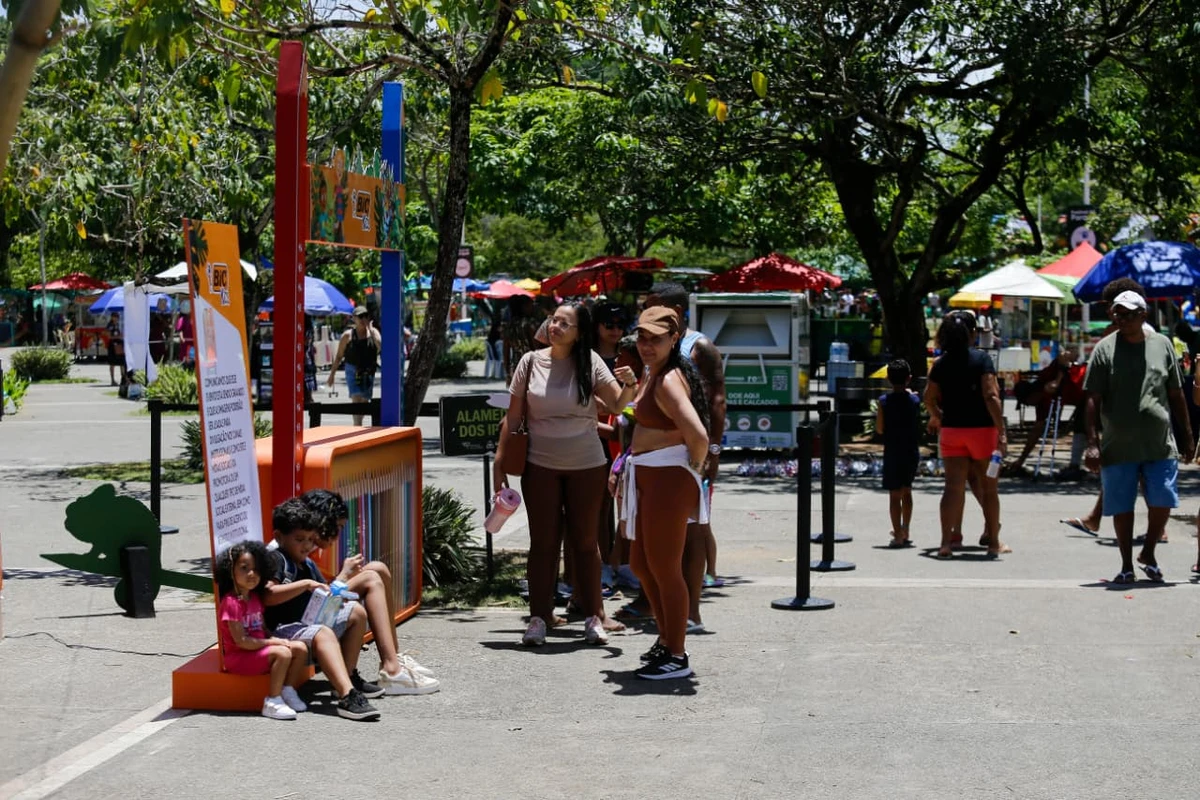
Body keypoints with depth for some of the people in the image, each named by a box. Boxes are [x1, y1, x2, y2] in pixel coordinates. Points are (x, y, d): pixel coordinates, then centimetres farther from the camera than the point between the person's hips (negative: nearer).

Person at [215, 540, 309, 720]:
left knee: (300, 648, -2)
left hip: (259, 649, 9)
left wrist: (275, 639, -7)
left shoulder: (255, 598, 11)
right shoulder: (231, 602, -18)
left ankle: (288, 691, 2)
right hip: (239, 657, -9)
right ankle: (272, 703, -24)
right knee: (282, 653, -29)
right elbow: (240, 641, -21)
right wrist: (271, 642, -17)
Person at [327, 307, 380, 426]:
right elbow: (339, 356, 4)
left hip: (368, 373, 3)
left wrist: (370, 329, -13)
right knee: (356, 399, -16)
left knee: (365, 401, 10)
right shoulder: (348, 335, -1)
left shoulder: (373, 332, 4)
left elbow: (380, 345, -16)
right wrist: (332, 374, 3)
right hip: (353, 371, -3)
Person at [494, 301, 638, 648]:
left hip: (586, 466, 0)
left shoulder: (590, 363, -3)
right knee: (543, 542, 4)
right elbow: (514, 415, 3)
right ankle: (538, 618, 8)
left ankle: (593, 617, 14)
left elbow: (618, 403, -8)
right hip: (541, 466, 0)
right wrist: (500, 459, -1)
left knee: (585, 541, 7)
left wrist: (628, 385, -29)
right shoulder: (531, 361, -1)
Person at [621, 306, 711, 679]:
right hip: (648, 478, 11)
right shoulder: (651, 374, 12)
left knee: (664, 568, -4)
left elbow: (698, 434, -30)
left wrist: (694, 468, -15)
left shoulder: (668, 381, -20)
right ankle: (667, 639, 32)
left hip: (669, 480, -11)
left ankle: (677, 656, 6)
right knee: (641, 564, 19)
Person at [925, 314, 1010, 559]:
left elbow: (929, 398, 6)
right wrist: (1001, 431, -16)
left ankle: (946, 543, -6)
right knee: (988, 488, 9)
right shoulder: (981, 358, -8)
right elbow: (990, 396, -15)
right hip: (981, 428, -3)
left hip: (951, 429, 3)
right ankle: (993, 543, 15)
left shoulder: (940, 364, 3)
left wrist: (936, 418, 27)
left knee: (953, 487, 2)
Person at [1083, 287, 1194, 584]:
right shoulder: (1105, 349, 0)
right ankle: (1127, 566, 17)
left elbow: (1176, 395, 13)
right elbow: (1093, 400, -2)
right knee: (1122, 507, 4)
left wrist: (1187, 436, 12)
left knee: (1162, 503, -2)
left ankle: (1148, 553, 23)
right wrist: (1093, 442, -9)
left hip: (1160, 444, 1)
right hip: (1118, 446, -1)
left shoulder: (1162, 345, 7)